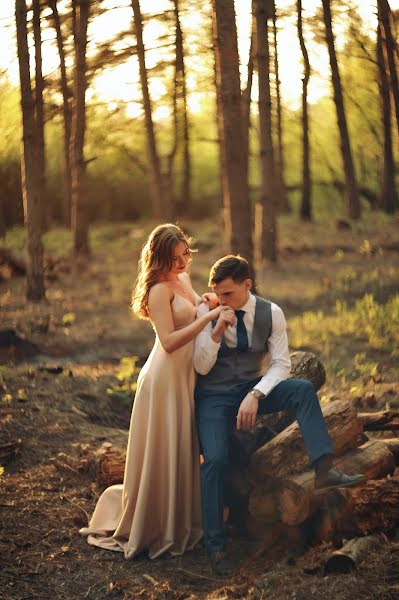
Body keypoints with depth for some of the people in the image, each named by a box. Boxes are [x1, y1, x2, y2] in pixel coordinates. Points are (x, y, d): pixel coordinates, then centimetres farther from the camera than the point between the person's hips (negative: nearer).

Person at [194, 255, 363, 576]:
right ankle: (215, 545, -11)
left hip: (252, 388, 2)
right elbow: (201, 367, -11)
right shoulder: (206, 312, -11)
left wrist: (255, 395, -23)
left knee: (303, 389, -24)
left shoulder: (270, 313, -7)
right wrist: (215, 332, -29)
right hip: (214, 395, -2)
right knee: (215, 459, -24)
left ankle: (325, 468, -32)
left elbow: (281, 364, -7)